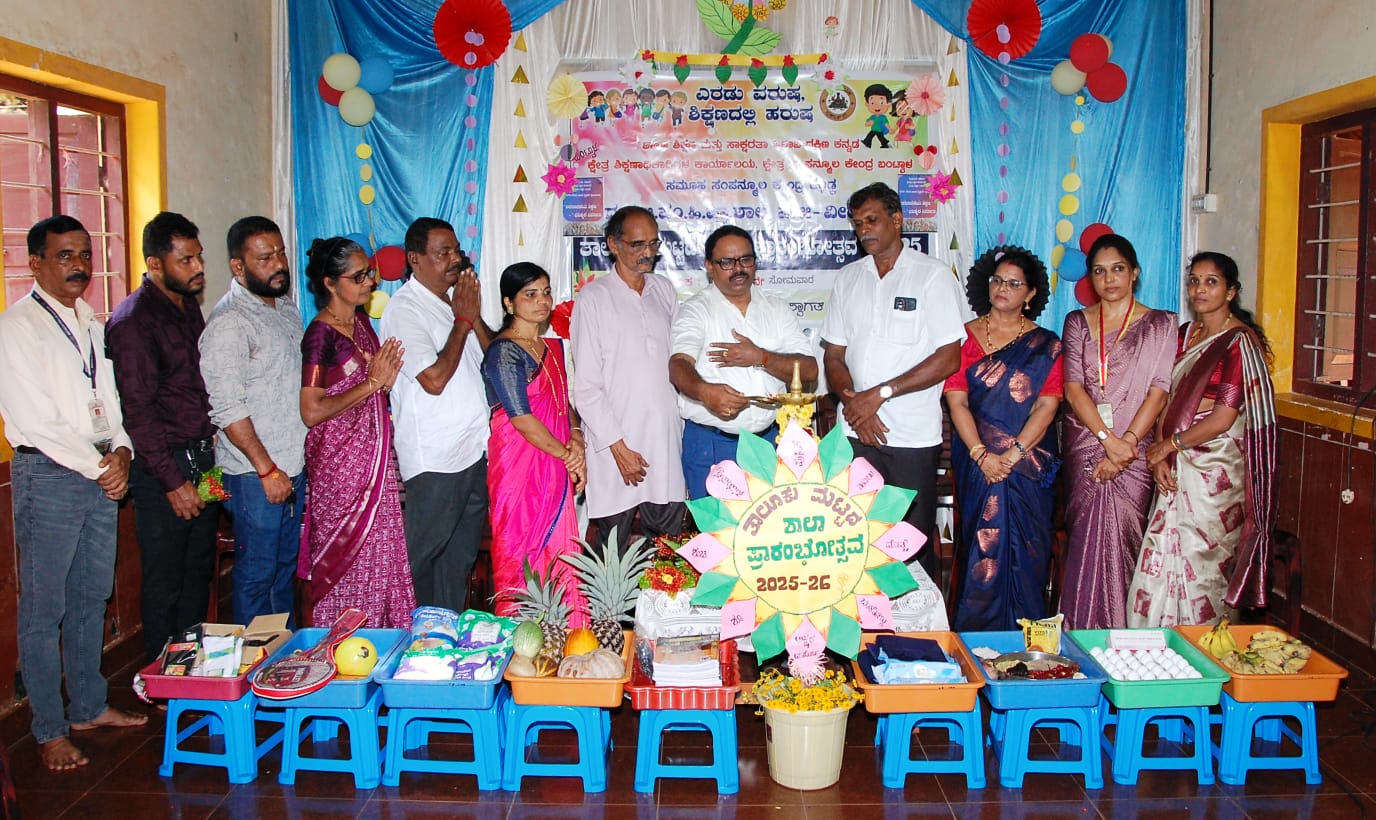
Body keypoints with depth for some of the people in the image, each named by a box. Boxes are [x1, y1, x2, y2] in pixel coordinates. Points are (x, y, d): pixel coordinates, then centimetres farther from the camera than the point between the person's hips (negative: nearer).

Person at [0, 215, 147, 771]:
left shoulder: (91, 325, 15)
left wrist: (121, 451, -2)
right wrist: (96, 465, -13)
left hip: (102, 475, 7)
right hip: (49, 475, -7)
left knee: (92, 598, 14)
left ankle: (89, 706, 27)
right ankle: (49, 730, 10)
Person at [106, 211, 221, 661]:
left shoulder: (189, 307, 12)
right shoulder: (133, 320, -13)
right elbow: (138, 410, -16)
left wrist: (212, 440, 12)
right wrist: (173, 481, -17)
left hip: (203, 460, 8)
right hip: (164, 468, -8)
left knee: (198, 573, 16)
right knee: (165, 584, 3)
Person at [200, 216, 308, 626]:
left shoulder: (288, 309, 12)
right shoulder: (228, 322, -15)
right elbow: (227, 409, -19)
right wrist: (267, 470, -17)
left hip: (294, 465, 8)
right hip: (255, 473, -8)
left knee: (286, 565, 17)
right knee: (256, 573, 3)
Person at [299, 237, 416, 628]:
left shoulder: (361, 321, 8)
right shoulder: (320, 334, -16)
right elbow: (311, 411, -20)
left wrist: (385, 380, -1)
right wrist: (372, 383, -17)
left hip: (374, 456, 8)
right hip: (340, 462, -8)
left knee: (380, 554, 11)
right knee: (347, 556, 2)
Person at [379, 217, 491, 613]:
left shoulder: (457, 298, 12)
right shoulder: (404, 309, -11)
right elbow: (435, 379, -20)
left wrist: (475, 316, -5)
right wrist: (462, 320, -11)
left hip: (476, 448, 8)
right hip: (435, 459, -8)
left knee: (461, 554, 16)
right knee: (423, 555, 3)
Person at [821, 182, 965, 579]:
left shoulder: (933, 275, -1)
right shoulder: (847, 279, 13)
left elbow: (948, 358, -8)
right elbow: (833, 355, 11)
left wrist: (880, 393, -12)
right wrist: (853, 403, -8)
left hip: (914, 437, -4)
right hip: (855, 433, 4)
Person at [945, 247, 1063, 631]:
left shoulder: (1045, 344, 7)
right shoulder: (966, 336, 6)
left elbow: (1047, 405, -2)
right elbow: (957, 401, -2)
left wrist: (1012, 456, -14)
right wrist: (982, 456, -13)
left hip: (1030, 463, 1)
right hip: (976, 461, 0)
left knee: (1026, 550, 1)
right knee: (983, 546, -2)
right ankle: (977, 638, 8)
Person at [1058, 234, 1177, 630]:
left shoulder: (1160, 324, 6)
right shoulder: (1077, 322, 10)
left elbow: (1158, 391, -3)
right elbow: (1073, 388, -1)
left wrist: (1126, 442, -14)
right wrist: (1107, 440, -13)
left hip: (1134, 449, -1)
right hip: (1084, 445, 1)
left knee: (1121, 537, -4)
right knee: (1088, 535, -2)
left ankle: (1119, 636, 7)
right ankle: (1082, 633, 7)